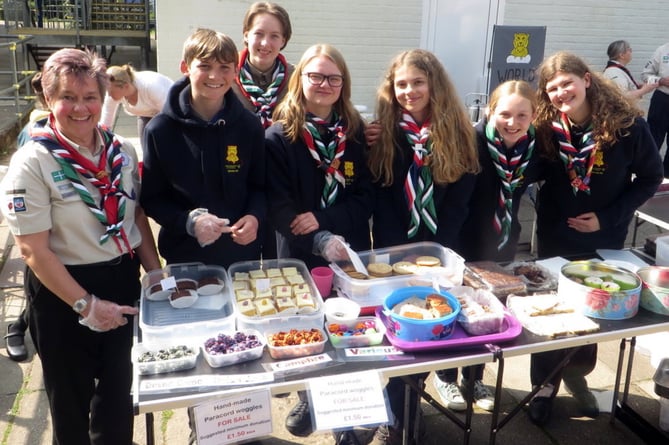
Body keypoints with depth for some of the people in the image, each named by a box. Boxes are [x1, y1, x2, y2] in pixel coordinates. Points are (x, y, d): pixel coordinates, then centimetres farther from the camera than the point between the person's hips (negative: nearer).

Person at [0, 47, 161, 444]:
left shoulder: (122, 151, 0)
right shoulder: (32, 163, -16)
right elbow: (33, 249, -18)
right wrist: (85, 304, -19)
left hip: (124, 282, 5)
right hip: (64, 294, -4)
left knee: (119, 390, 19)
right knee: (72, 399, 15)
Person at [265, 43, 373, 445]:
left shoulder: (355, 133, 2)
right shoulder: (279, 136, -6)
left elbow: (366, 197, 0)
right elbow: (277, 204, -12)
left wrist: (323, 219, -16)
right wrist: (320, 241, -25)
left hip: (351, 253, 2)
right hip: (301, 255, -1)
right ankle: (308, 397, 39)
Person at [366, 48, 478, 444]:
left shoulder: (458, 131, -2)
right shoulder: (385, 131, -2)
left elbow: (459, 201, -4)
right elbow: (381, 197, -5)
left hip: (441, 251, 0)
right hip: (395, 251, 0)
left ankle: (404, 406, 23)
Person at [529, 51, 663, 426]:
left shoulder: (628, 124, -18)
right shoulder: (546, 127, -13)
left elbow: (651, 177, -8)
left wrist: (608, 217, -15)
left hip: (605, 238, 0)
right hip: (555, 236, 1)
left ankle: (577, 374, 40)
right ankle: (545, 384, 28)